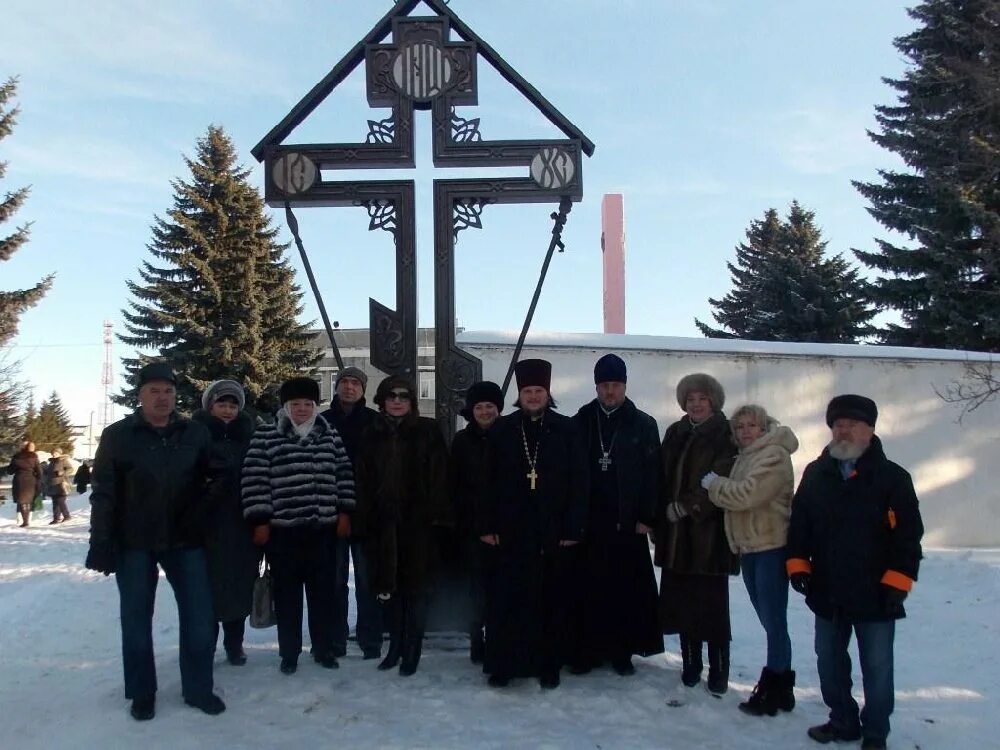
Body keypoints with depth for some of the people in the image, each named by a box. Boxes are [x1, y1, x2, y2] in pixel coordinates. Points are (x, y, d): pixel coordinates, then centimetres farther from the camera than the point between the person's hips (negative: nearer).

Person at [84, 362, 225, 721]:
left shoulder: (196, 434, 2)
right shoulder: (117, 436, -3)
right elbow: (103, 494, -5)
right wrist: (101, 544, -9)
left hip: (186, 540, 2)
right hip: (134, 543, -1)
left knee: (200, 618, 4)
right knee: (136, 621, 8)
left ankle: (198, 689, 19)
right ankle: (141, 694, 24)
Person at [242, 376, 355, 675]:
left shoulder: (330, 435, 8)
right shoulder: (265, 436, -3)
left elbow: (344, 474, 11)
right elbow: (254, 480, -5)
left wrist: (344, 512, 5)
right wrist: (260, 521, -9)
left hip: (323, 528, 3)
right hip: (282, 529, -2)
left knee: (323, 591, 10)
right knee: (287, 593, 7)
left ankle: (324, 648, 23)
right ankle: (289, 653, 19)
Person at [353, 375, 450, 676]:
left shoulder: (428, 431, 0)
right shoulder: (373, 436, 9)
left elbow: (439, 477, -5)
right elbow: (363, 482, 7)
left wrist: (437, 515, -12)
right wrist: (364, 521, 0)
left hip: (418, 523, -3)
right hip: (383, 524, 3)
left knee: (416, 588, 2)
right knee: (388, 586, 10)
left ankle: (411, 651, 13)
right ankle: (395, 646, 24)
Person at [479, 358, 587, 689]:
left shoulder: (567, 430, 2)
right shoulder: (501, 430, 6)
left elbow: (578, 483, 0)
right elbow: (487, 482, 5)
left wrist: (574, 528, -6)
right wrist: (487, 526, -1)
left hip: (554, 534, -1)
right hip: (509, 533, 1)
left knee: (552, 602, 6)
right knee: (504, 602, 2)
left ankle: (549, 666, 18)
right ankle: (502, 665, 14)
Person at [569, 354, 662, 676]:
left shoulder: (643, 425, 4)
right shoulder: (581, 422, 7)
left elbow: (652, 474, 0)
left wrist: (647, 517, -7)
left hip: (627, 522, -1)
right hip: (588, 522, 1)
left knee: (627, 589, 3)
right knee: (589, 588, 3)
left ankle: (622, 651, 14)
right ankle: (587, 649, 13)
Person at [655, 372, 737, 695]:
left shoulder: (725, 437, -4)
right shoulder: (675, 434, 13)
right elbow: (662, 479, 13)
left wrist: (687, 506, -16)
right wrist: (660, 519, 7)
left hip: (709, 533, -5)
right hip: (675, 535, 5)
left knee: (712, 605, -1)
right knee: (682, 604, 8)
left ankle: (718, 670, 13)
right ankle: (691, 665, 23)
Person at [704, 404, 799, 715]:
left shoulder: (773, 456, -12)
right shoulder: (746, 457, 18)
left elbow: (745, 494, -22)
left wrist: (714, 484, -8)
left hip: (771, 548, -9)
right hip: (750, 548, 9)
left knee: (774, 621, -1)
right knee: (769, 621, 15)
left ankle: (772, 692, 8)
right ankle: (779, 689, 26)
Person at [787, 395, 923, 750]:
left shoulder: (892, 478, -8)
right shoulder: (815, 475, 5)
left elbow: (908, 536, -9)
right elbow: (798, 526, 9)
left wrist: (896, 584, -13)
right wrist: (798, 566, -1)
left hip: (875, 596, -4)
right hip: (827, 594, 4)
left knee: (877, 668, 8)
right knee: (829, 662, 16)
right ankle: (843, 721, 34)